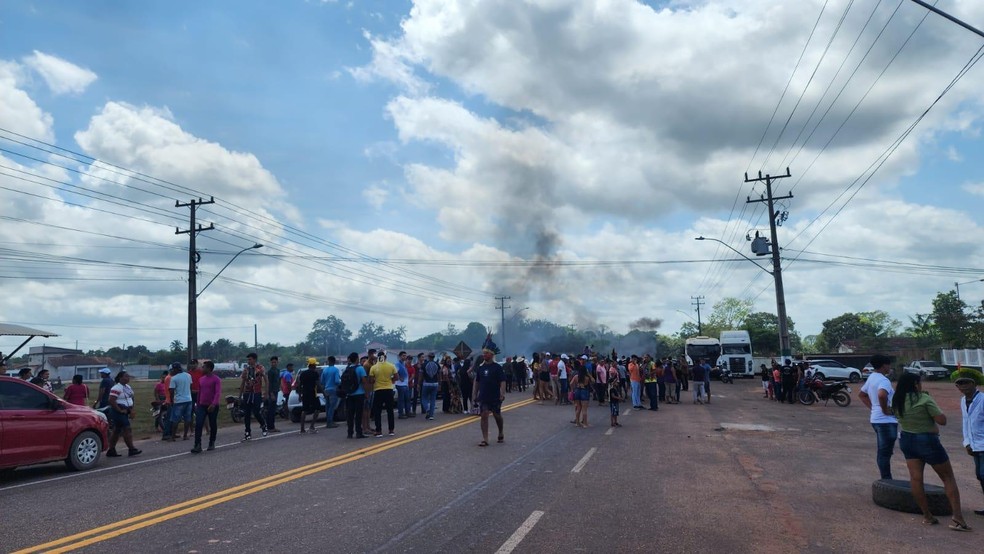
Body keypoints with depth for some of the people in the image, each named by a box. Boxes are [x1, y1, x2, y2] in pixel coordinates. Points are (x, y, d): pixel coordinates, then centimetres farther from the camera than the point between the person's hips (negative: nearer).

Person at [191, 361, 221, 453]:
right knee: (198, 425, -9)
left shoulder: (216, 379, -8)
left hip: (212, 406, -5)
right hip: (202, 405, 5)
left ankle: (211, 444, 22)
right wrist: (197, 404, 19)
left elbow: (218, 393, -18)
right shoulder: (201, 379, 12)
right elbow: (199, 392, 20)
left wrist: (213, 404, -30)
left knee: (213, 425, 7)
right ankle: (197, 446, -12)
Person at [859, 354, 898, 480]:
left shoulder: (871, 378, 12)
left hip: (877, 419, 10)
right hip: (886, 421, -10)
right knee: (885, 453, -4)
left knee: (883, 452, 16)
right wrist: (885, 409, -23)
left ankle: (886, 480, 25)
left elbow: (861, 394, 25)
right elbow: (882, 395, -38)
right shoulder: (883, 380, -17)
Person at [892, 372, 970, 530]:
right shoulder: (924, 399, -17)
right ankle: (957, 518, 2)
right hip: (927, 441, -5)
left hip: (907, 440, 6)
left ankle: (927, 516, 7)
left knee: (915, 478, 3)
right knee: (948, 477, 6)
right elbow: (942, 420, -16)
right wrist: (936, 410, 2)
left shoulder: (897, 401, 1)